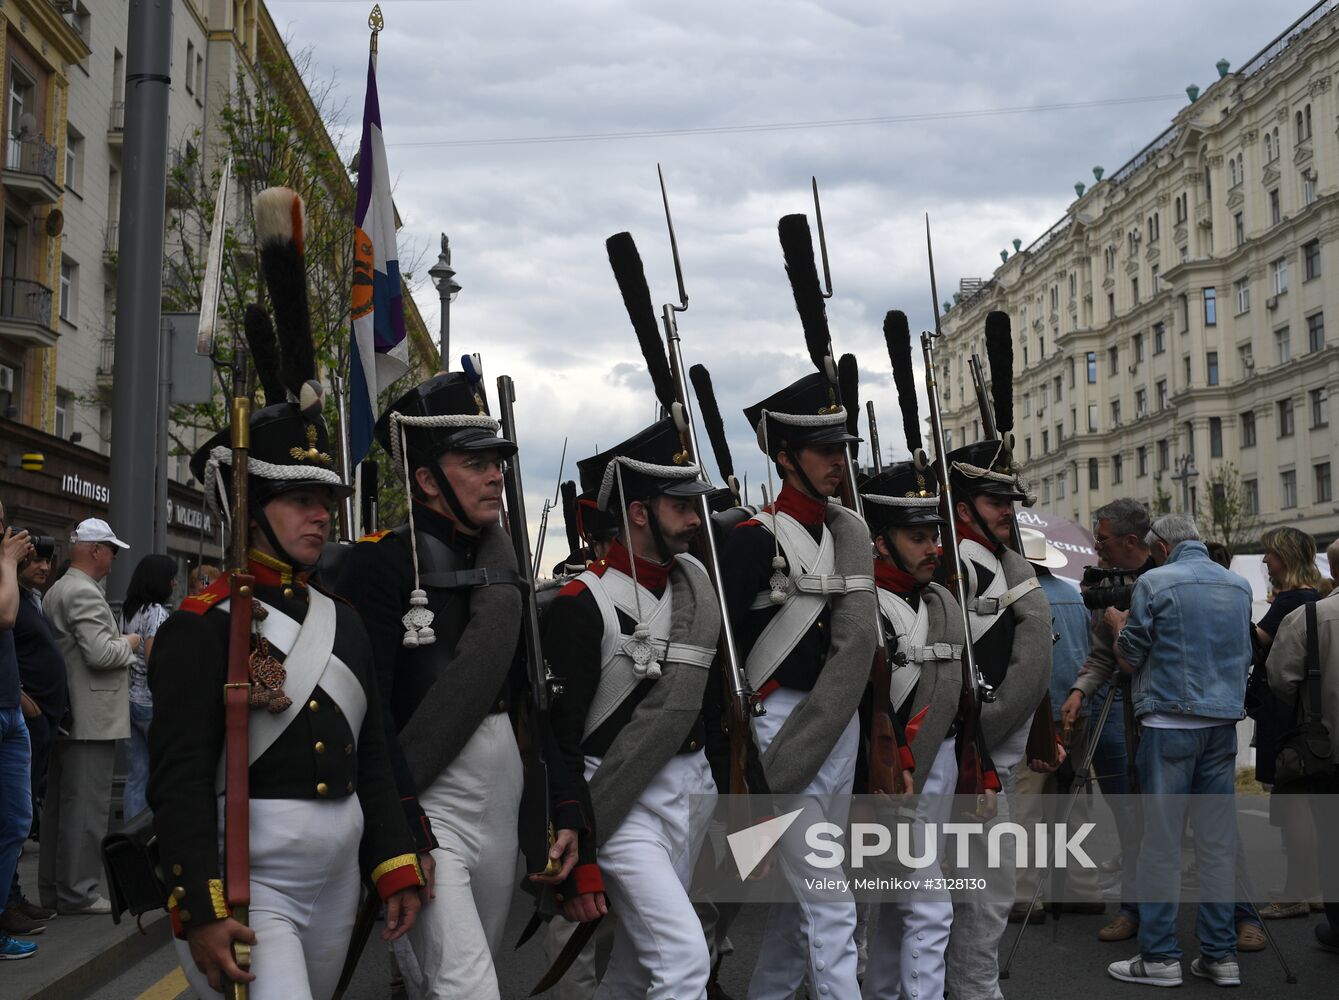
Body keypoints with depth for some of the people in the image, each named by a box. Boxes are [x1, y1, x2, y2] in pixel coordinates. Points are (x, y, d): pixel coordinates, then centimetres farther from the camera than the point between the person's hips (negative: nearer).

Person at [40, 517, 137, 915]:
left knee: (58, 803, 14)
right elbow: (100, 654, -24)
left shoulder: (55, 591, 16)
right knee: (88, 805, -5)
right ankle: (77, 892, -2)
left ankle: (53, 887, 22)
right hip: (91, 717, -11)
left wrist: (118, 646, 21)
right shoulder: (85, 593, -16)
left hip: (62, 716, 11)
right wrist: (128, 643, -6)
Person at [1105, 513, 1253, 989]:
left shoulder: (1154, 583, -7)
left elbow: (1130, 658, -3)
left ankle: (1159, 956, 2)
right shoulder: (1239, 585, 10)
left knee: (1161, 840, -1)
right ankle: (1220, 954, 11)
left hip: (1169, 723, -5)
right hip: (1224, 721, 5)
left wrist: (1117, 623, 14)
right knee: (1218, 839, 8)